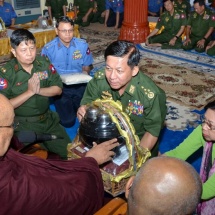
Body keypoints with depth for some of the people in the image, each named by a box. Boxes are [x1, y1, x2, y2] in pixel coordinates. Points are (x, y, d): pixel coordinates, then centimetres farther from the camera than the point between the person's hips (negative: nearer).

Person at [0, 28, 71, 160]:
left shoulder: (44, 63, -1)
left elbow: (58, 89, -1)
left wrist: (39, 90, -19)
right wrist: (30, 92, -21)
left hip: (48, 120, 4)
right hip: (23, 125, -4)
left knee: (68, 152, 6)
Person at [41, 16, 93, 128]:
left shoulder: (83, 45, 0)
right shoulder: (48, 49, -7)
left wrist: (85, 72, -12)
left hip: (79, 86, 2)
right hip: (60, 86, -2)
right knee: (68, 121, -14)